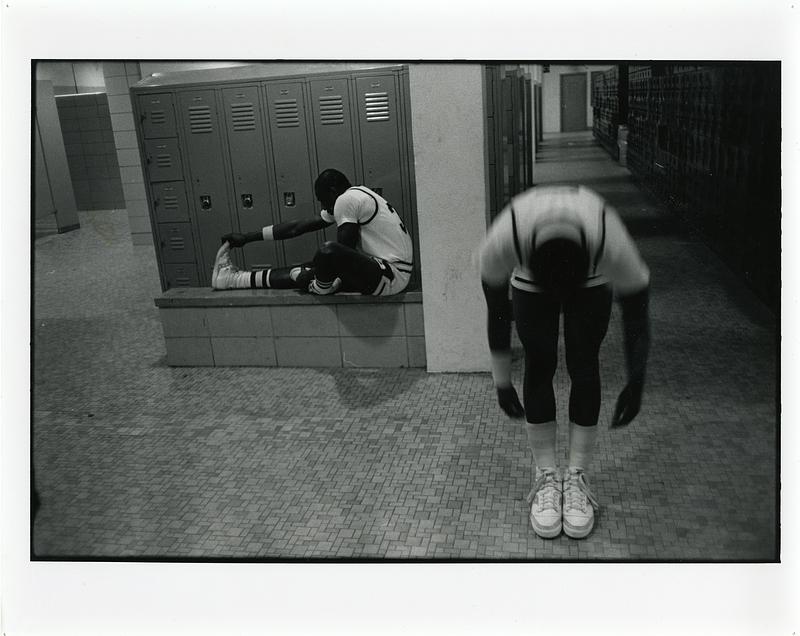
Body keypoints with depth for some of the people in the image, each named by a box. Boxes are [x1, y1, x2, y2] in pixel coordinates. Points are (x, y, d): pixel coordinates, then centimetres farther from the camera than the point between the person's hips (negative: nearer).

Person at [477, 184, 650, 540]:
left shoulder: (613, 245, -42)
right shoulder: (501, 242, -41)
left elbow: (636, 316, -23)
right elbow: (497, 314, -22)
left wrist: (635, 385, -14)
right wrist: (502, 382, -12)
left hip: (592, 281, 0)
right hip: (529, 281, 0)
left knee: (584, 367, -10)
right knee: (539, 367, -9)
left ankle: (576, 477, 3)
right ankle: (546, 477, 4)